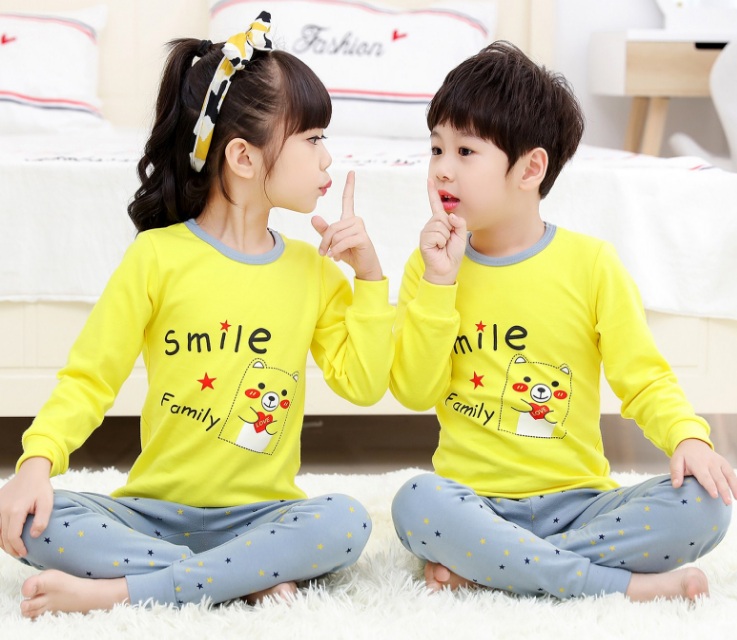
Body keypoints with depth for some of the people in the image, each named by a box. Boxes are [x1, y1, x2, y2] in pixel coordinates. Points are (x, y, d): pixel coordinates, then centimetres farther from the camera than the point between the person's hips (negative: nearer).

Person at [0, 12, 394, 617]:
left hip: (259, 514, 2)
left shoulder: (312, 269, 8)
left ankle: (116, 589, -29)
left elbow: (363, 382, 4)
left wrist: (369, 275, -2)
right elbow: (89, 378, -3)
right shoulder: (157, 256, -2)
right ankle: (249, 576, -29)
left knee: (346, 521, -31)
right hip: (153, 509, -2)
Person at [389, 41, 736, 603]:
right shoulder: (430, 265, 5)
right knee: (416, 504, -35)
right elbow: (413, 391, -3)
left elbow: (644, 376, 1)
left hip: (576, 500, 1)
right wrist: (439, 283, -11)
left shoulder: (589, 263, 1)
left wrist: (688, 436, -18)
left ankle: (483, 566, -23)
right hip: (475, 499, 0)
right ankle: (624, 584, -27)